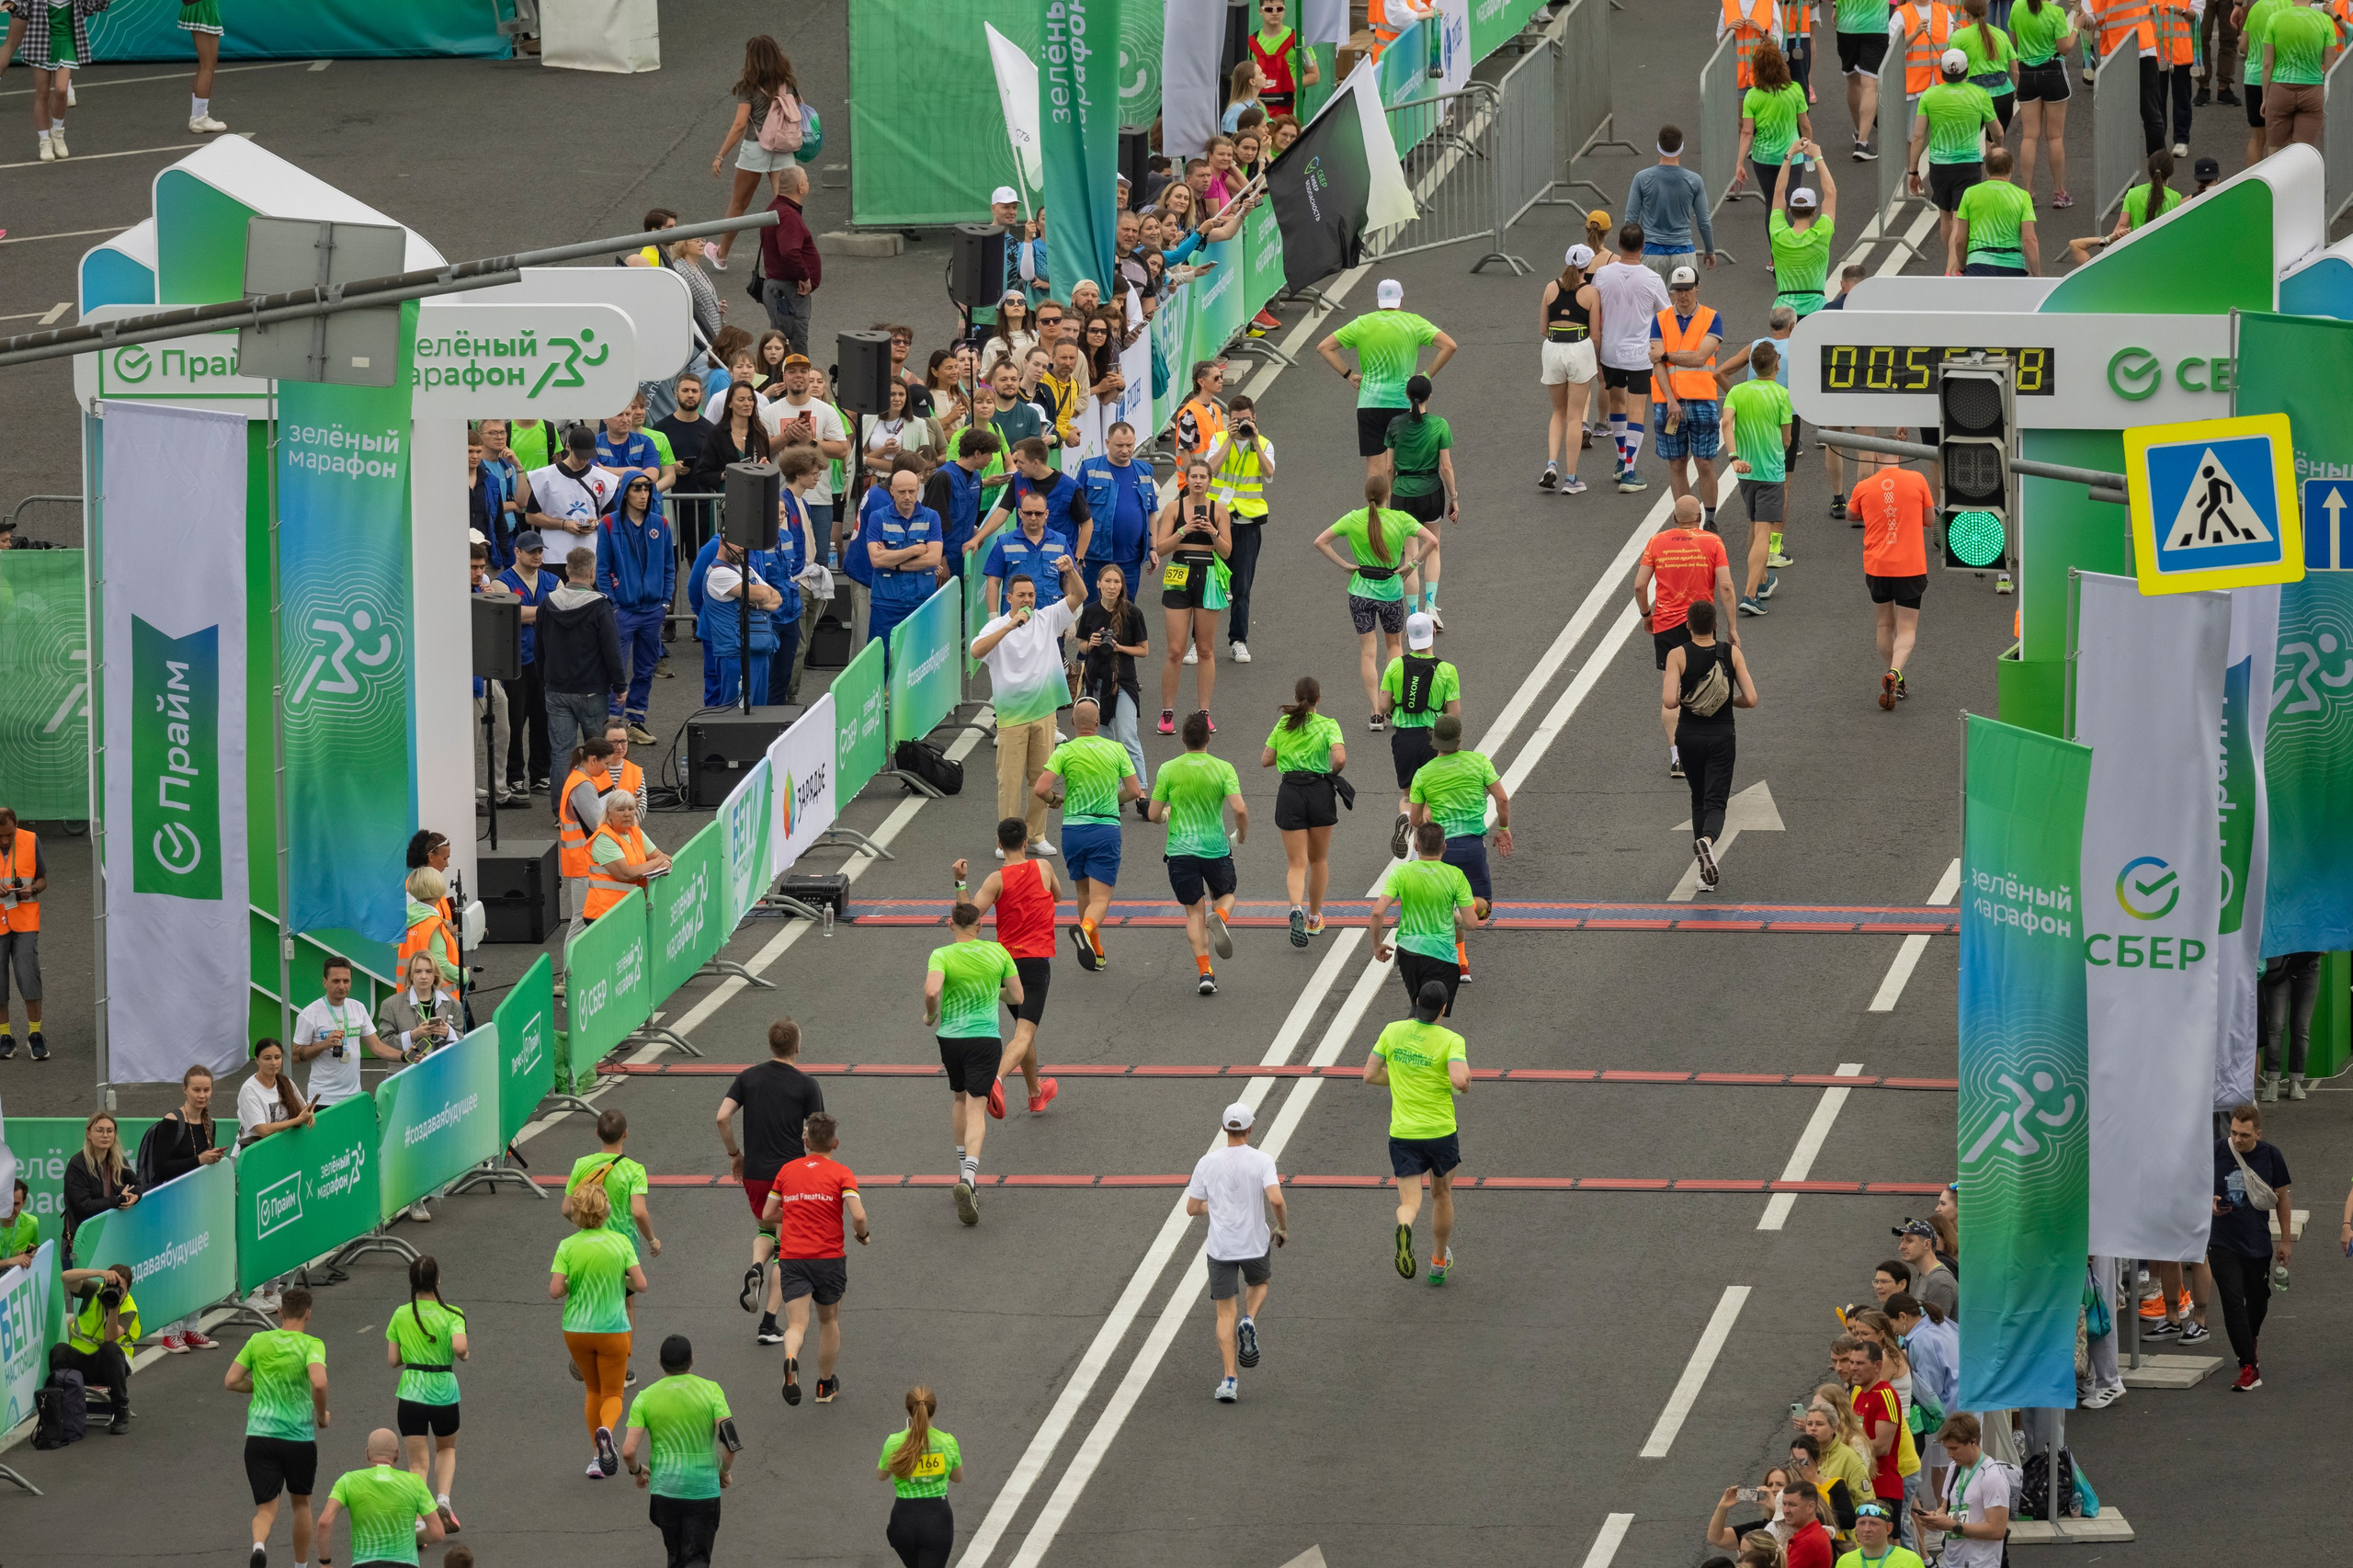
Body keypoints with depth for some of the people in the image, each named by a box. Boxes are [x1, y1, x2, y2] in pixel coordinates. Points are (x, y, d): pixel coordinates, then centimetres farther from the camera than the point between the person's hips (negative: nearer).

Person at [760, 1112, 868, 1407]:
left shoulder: (788, 1170, 7)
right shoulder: (840, 1173, -3)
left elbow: (768, 1214, 13)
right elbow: (858, 1216, -15)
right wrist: (863, 1235, 7)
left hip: (792, 1258, 1)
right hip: (829, 1257, -1)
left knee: (797, 1324, -5)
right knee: (829, 1321, 20)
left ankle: (791, 1360, -39)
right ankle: (825, 1386, 32)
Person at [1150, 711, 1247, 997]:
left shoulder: (1168, 770, -3)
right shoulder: (1223, 769, -5)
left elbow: (1154, 815, 1)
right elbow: (1240, 809, -14)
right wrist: (1242, 834, 7)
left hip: (1180, 852, 0)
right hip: (1216, 850, 0)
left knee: (1195, 912, 9)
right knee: (1225, 895, 25)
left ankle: (1205, 972, -3)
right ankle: (1219, 917, -12)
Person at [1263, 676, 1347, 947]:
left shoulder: (1283, 725, 4)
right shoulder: (1328, 726, -4)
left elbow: (1265, 760, 6)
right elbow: (1340, 759, -17)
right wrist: (1333, 773, 4)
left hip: (1290, 793, 1)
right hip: (1320, 791, -1)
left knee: (1297, 864, -1)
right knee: (1319, 859, 20)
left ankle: (1297, 908, -29)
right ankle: (1314, 918, 30)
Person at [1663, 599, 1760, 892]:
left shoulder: (1678, 656, -11)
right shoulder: (1732, 654, -6)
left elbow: (1668, 702, -21)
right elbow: (1750, 699, -9)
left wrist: (1679, 700, 3)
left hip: (1689, 735, 0)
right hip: (1721, 736, 0)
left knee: (1699, 799, 19)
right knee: (1716, 802, 0)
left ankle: (1705, 867, 20)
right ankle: (1707, 840, -34)